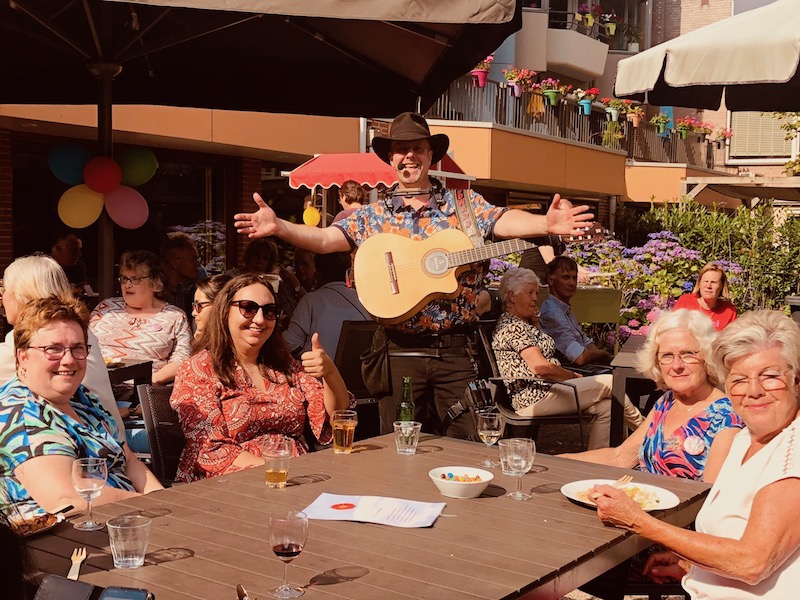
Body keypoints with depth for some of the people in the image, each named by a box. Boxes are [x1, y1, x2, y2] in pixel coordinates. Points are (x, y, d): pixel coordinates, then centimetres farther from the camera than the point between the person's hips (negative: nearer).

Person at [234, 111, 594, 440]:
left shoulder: (463, 203, 7)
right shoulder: (372, 217, 7)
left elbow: (505, 221, -9)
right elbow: (324, 239, -4)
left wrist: (546, 223, -30)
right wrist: (277, 226, -22)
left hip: (455, 349, 0)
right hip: (399, 351, 0)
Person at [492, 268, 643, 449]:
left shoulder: (523, 323, 21)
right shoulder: (513, 326, -13)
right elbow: (539, 366, -22)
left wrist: (534, 319, 14)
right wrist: (573, 376, -7)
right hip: (535, 398, -10)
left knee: (605, 407, -6)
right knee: (609, 382, -5)